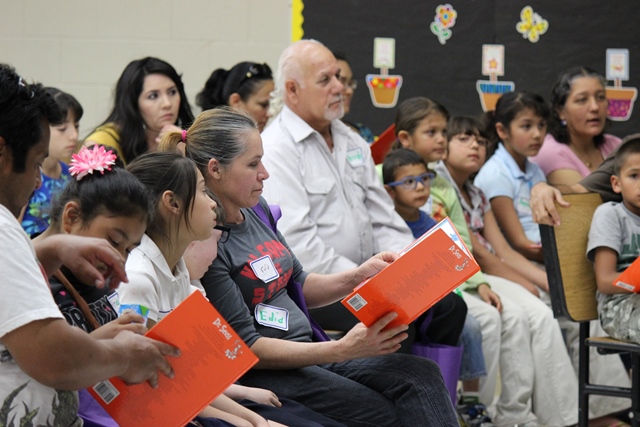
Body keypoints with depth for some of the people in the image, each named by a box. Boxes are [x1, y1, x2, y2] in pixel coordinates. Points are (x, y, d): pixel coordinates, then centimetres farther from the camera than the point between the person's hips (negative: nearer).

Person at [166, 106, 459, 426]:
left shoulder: (255, 211, 10)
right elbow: (245, 347, -18)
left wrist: (358, 276, 5)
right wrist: (341, 350, -23)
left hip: (308, 349, 8)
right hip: (259, 374, -8)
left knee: (421, 376, -14)